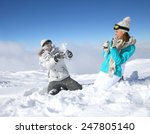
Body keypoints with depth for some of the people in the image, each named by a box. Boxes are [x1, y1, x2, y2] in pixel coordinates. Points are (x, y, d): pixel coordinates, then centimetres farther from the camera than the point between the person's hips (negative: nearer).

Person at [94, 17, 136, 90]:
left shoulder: (130, 47, -14)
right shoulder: (114, 40, 3)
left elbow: (119, 61, -22)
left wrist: (114, 47, -31)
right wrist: (105, 49, -9)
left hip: (113, 74, -6)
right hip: (103, 70, 7)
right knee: (94, 87, 15)